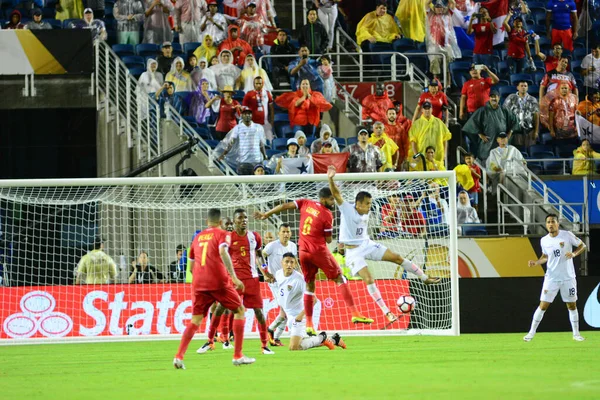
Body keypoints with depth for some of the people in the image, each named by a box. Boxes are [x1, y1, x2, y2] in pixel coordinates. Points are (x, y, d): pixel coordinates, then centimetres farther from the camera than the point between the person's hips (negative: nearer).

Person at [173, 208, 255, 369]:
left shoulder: (198, 237, 20)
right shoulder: (222, 234, 4)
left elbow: (192, 265, 24)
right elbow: (223, 252, -16)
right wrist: (234, 277, -20)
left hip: (199, 283, 4)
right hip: (218, 282, -4)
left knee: (195, 320, 7)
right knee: (240, 310, 12)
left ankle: (179, 356, -12)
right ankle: (238, 356, 5)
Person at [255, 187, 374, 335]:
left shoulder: (306, 203, 3)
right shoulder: (327, 215, -11)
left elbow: (285, 206, 6)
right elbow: (328, 240, -5)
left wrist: (266, 214, 16)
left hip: (303, 251, 5)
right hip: (319, 251, -5)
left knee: (309, 285, 13)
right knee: (339, 278, 5)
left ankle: (309, 324, 8)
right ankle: (354, 313, -3)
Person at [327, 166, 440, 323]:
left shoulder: (366, 213, 1)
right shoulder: (347, 209, -17)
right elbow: (336, 194, -33)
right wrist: (330, 179, -48)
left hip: (367, 244, 6)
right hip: (353, 252, -6)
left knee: (397, 258, 2)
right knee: (368, 279, -18)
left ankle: (425, 278, 17)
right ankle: (386, 312, -11)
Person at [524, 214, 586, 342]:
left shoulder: (567, 235, -8)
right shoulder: (544, 240, 0)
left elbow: (582, 246, 2)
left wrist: (574, 254, -16)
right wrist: (536, 262, -2)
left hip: (568, 277, -1)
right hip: (551, 278, 1)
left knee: (572, 305, 7)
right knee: (543, 306, -3)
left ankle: (576, 333, 19)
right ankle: (532, 332, 6)